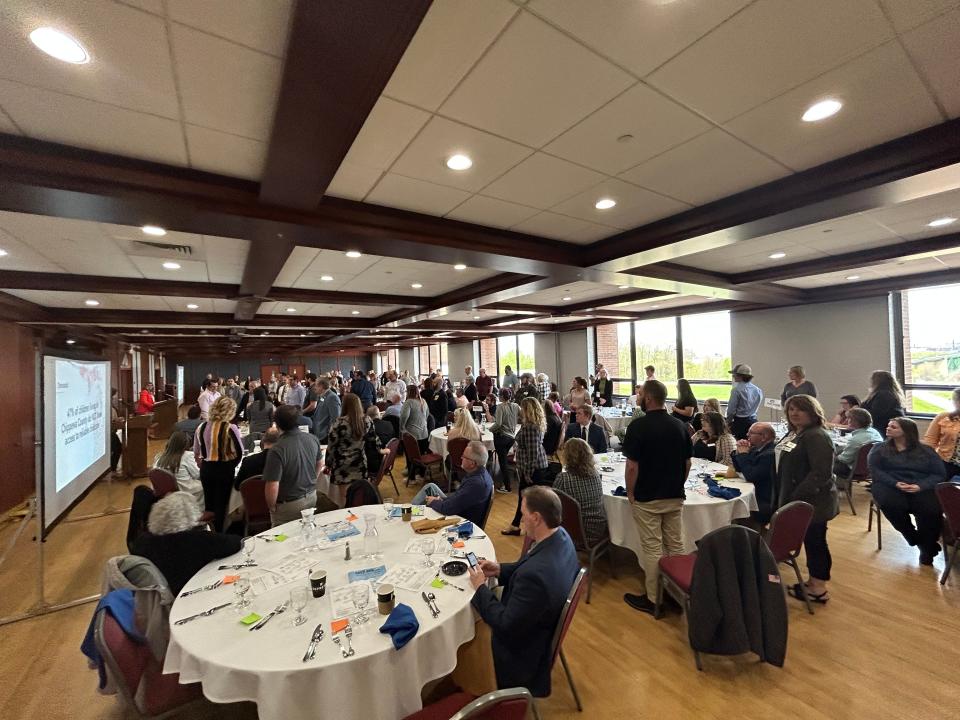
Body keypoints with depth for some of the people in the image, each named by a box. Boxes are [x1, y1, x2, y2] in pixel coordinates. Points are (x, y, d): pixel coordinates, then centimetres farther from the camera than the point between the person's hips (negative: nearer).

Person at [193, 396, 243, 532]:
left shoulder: (201, 427, -1)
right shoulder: (230, 428, -17)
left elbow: (196, 452, 8)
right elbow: (239, 453, -15)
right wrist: (231, 465, 3)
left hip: (206, 469, 5)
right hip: (224, 470, -5)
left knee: (208, 503, 20)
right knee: (221, 504, 8)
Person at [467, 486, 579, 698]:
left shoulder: (535, 575, -41)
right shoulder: (560, 536, -14)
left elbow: (506, 625, -28)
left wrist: (481, 588, -17)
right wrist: (500, 569, -6)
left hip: (524, 643, -7)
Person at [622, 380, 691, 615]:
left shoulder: (638, 426, -18)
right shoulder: (680, 426, 0)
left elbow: (632, 465, -18)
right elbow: (687, 463, 7)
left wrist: (630, 493, -4)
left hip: (647, 499, -5)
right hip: (675, 498, 6)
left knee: (653, 549, 5)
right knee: (676, 547, 16)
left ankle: (653, 599, 18)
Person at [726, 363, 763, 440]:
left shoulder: (736, 390, -14)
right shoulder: (758, 390, 6)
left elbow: (731, 410, -11)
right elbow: (757, 407, 13)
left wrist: (728, 422, 3)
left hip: (740, 422, -6)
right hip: (753, 421, 6)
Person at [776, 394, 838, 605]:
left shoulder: (817, 436, -19)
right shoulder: (794, 433, 10)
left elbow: (821, 473, -25)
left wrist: (799, 497, -24)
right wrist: (787, 498, 17)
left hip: (813, 502, -9)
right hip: (797, 499, 9)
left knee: (815, 541, 4)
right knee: (810, 541, 19)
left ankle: (819, 589, 18)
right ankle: (813, 581, 32)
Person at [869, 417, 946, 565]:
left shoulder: (926, 451, 13)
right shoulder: (879, 449, 11)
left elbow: (939, 474, 3)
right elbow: (875, 471, 0)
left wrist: (920, 486, -16)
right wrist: (895, 483, -18)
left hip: (922, 489, 1)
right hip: (889, 486, -1)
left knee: (932, 510, -28)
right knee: (892, 505, -33)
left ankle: (927, 547, 0)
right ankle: (916, 539, -5)